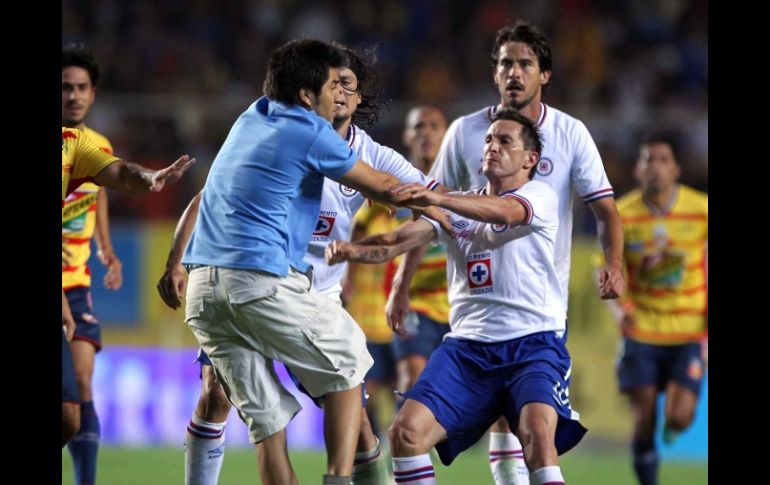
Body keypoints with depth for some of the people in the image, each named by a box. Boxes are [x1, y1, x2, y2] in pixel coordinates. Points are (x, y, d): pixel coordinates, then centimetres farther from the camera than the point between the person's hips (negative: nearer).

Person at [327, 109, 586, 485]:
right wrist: (353, 250, -20)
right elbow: (400, 240, 3)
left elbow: (505, 212, -23)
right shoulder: (457, 205, 17)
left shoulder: (540, 196, 1)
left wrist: (436, 198, -40)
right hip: (468, 345, 5)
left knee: (536, 431, -32)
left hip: (533, 342, -5)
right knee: (407, 431, -14)